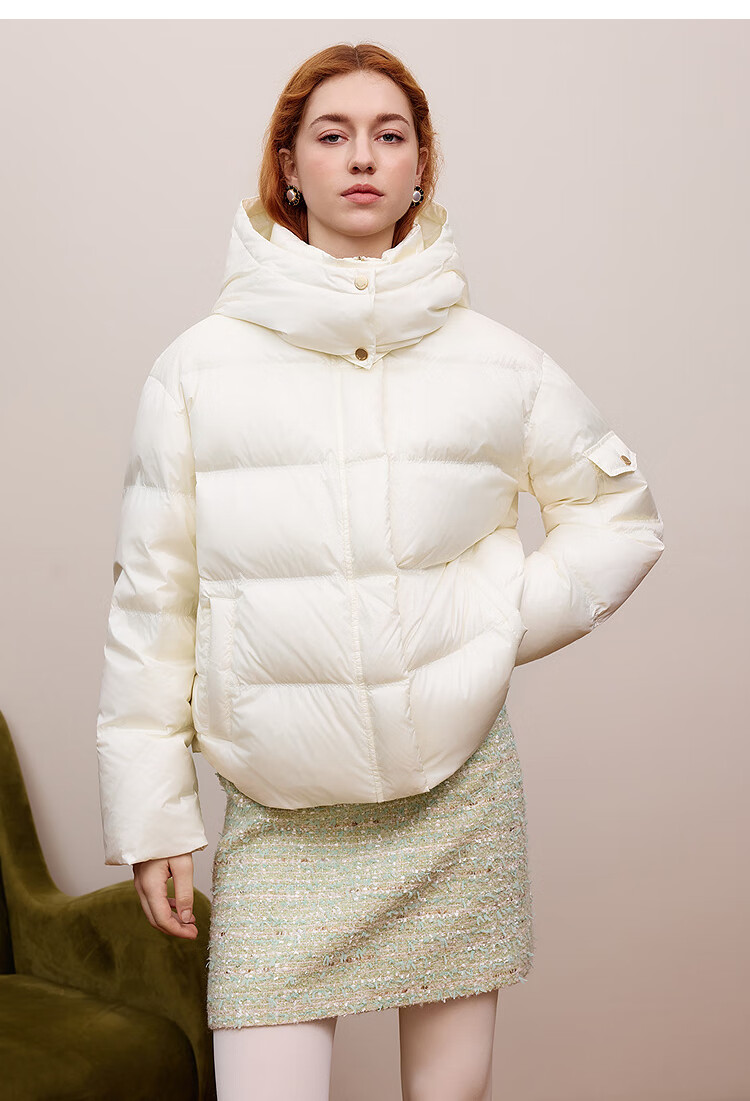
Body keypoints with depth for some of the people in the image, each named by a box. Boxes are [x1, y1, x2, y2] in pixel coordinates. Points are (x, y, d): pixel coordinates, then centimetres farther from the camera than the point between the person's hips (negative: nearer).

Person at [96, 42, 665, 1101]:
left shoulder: (498, 365, 2)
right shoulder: (199, 368, -1)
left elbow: (622, 512, 15)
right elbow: (153, 595, 1)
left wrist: (511, 617, -1)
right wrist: (151, 810, 1)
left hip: (458, 789, 1)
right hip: (278, 814, -1)